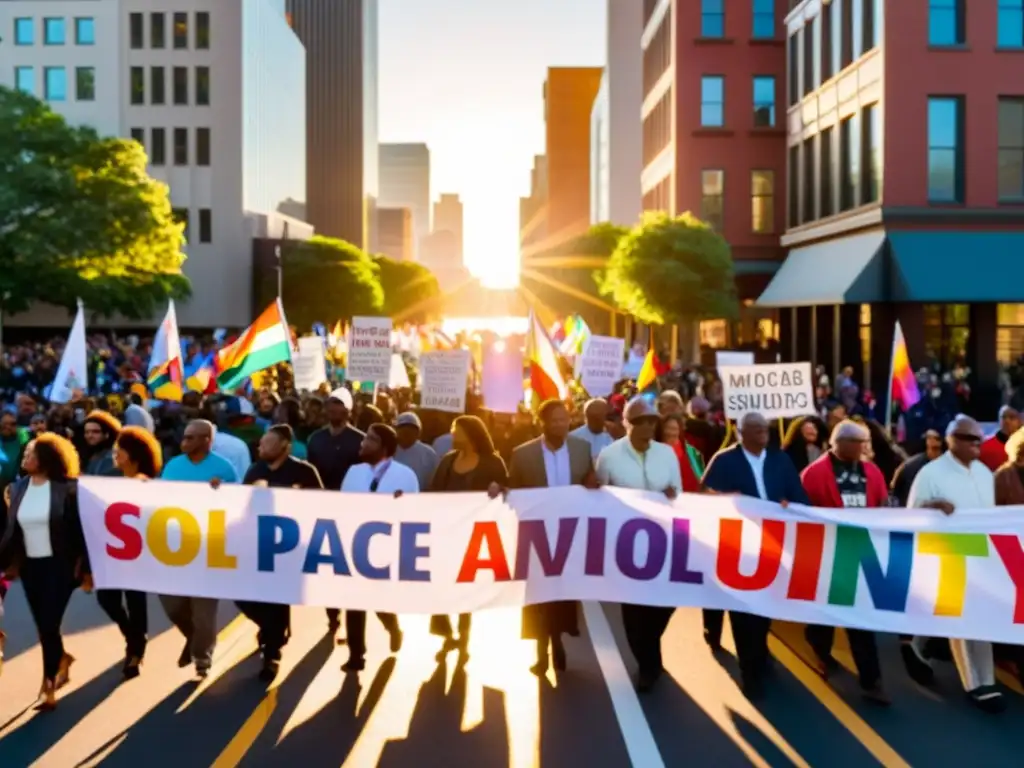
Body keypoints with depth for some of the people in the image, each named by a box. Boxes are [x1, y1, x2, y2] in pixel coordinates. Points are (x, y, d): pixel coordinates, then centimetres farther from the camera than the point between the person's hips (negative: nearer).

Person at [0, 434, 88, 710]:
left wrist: (87, 570, -9)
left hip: (59, 565, -5)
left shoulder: (67, 488, -11)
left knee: (49, 625, -5)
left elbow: (80, 530, -9)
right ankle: (62, 659, 42)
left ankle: (48, 687, 8)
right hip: (30, 566, 5)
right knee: (43, 627, 14)